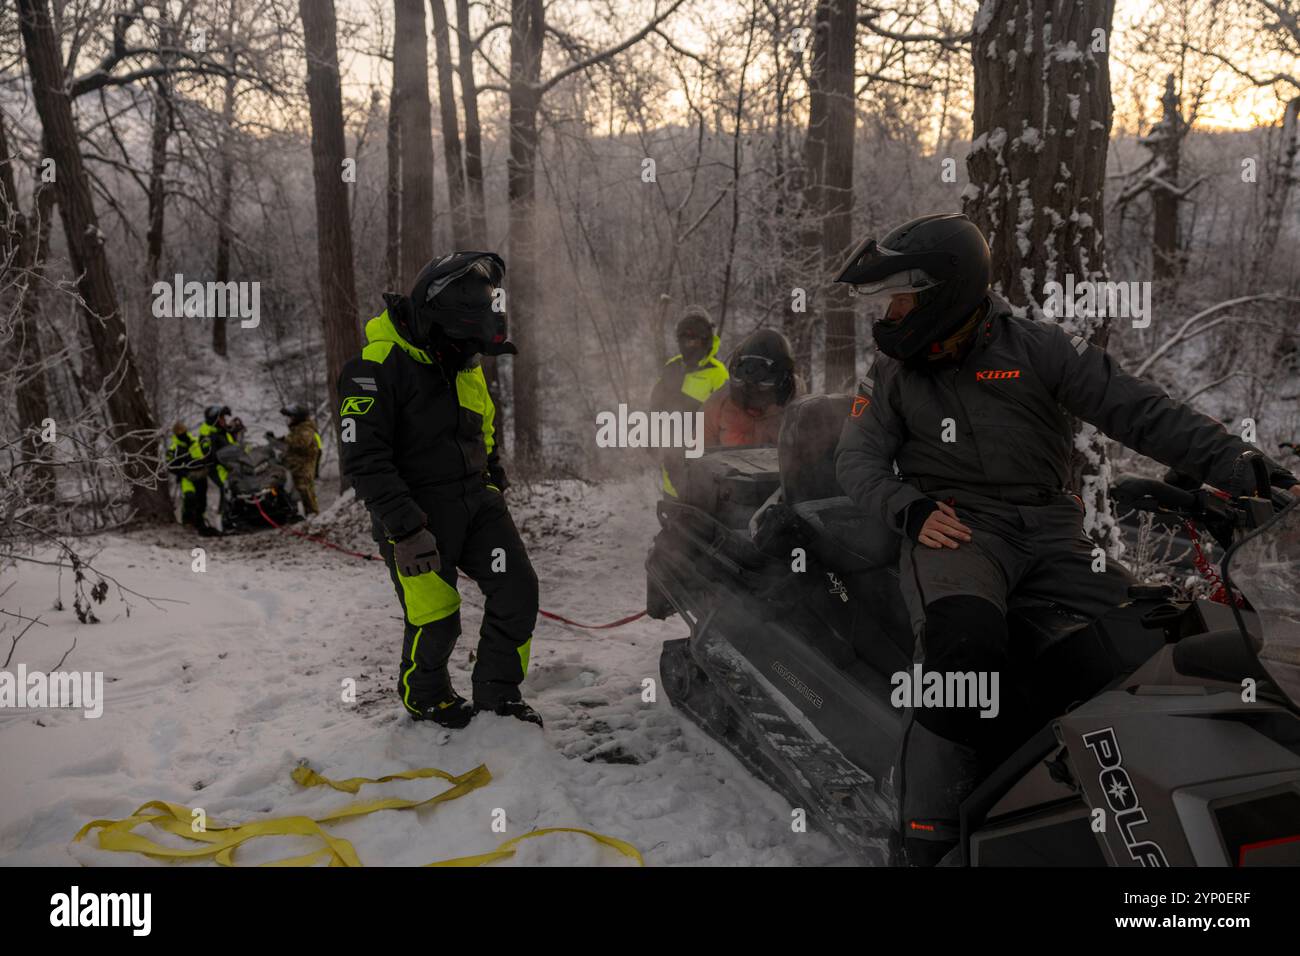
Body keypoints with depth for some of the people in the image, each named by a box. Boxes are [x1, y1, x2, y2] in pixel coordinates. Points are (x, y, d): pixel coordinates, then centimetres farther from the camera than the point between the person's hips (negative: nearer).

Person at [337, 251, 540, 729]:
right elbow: (363, 460, -21)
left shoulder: (464, 364, 9)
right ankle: (422, 694, 30)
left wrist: (495, 489, 20)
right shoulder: (378, 367, -16)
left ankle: (497, 692, 18)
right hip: (417, 509, -7)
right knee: (435, 618, -1)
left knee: (517, 589, -1)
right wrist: (406, 529, -25)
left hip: (476, 499, 7)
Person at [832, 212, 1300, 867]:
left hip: (1051, 529, 2)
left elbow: (1139, 412, 2)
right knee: (966, 637, -35)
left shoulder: (1037, 346, 6)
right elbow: (857, 458, 8)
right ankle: (931, 836, -27)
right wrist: (911, 508, -12)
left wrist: (1238, 467, -8)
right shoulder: (892, 373, 12)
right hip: (958, 530, -2)